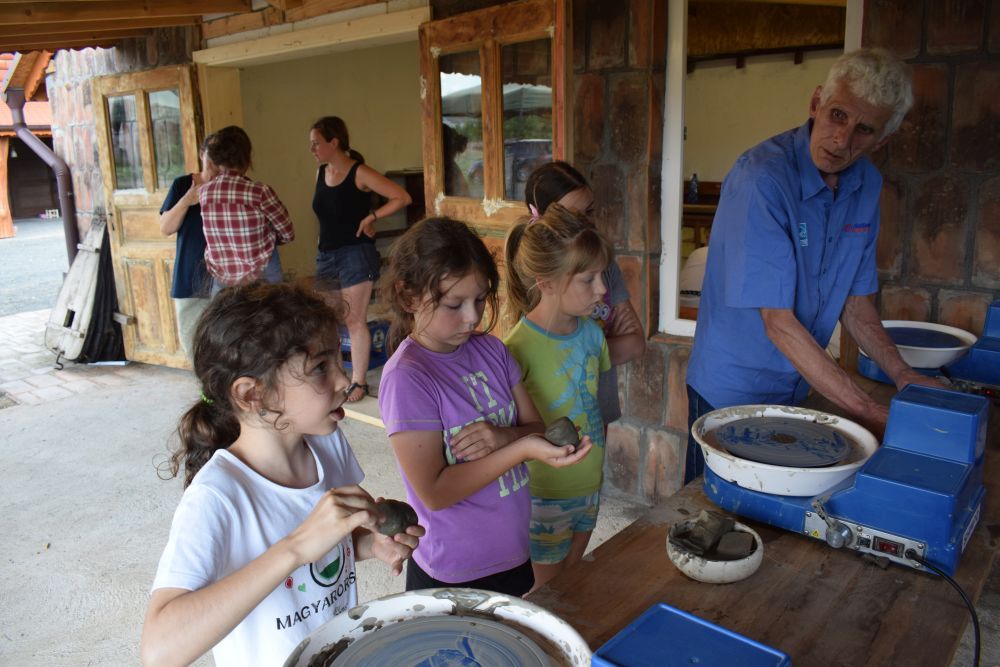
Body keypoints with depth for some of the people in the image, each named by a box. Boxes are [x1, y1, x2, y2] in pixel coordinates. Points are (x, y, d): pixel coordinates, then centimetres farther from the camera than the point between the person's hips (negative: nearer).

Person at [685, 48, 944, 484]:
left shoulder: (867, 184, -1)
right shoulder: (762, 177, -24)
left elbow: (854, 299, 8)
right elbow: (779, 322, -27)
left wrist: (903, 376, -4)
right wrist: (870, 414, -25)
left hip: (797, 387, 7)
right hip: (731, 391, -6)